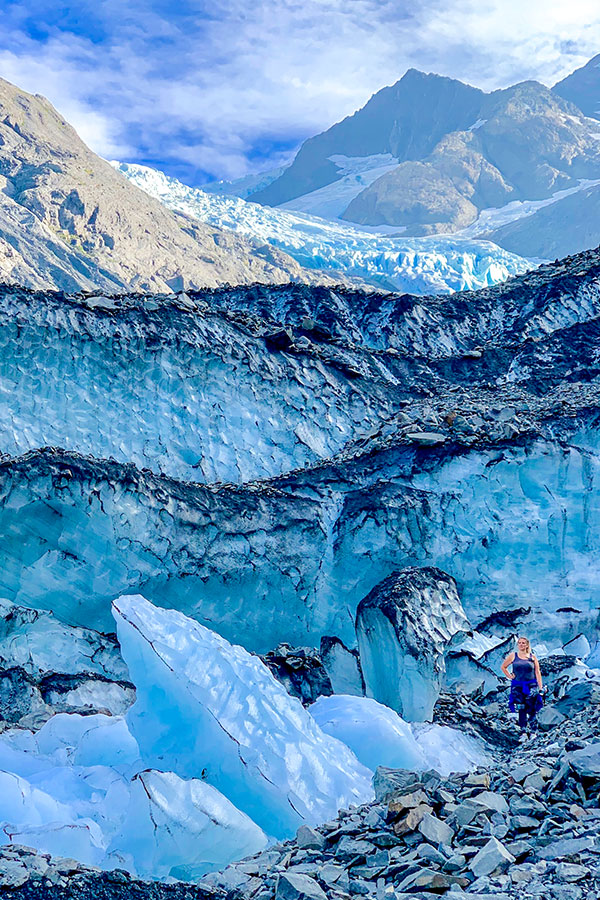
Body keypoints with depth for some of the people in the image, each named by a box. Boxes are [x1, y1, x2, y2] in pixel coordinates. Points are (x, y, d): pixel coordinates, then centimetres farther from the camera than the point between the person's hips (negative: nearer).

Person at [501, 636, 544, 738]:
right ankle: (523, 731, 2)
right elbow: (503, 667, 17)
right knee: (521, 709, -3)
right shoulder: (513, 656, 7)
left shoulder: (532, 657, 7)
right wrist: (510, 676, 4)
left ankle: (533, 731, 8)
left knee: (532, 709, -3)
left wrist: (540, 687, 0)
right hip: (517, 686, 0)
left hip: (531, 686, 0)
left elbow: (537, 672, 6)